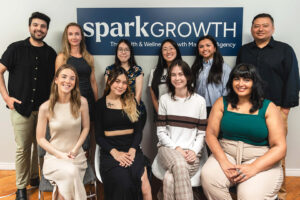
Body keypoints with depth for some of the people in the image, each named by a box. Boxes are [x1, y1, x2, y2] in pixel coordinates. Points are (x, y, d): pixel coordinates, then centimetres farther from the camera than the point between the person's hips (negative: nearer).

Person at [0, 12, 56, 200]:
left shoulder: (51, 53, 8)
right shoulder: (16, 48, 0)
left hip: (44, 108, 3)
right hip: (21, 107, -2)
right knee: (23, 148, 4)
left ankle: (35, 177, 32)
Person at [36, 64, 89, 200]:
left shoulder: (82, 102, -4)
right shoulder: (45, 107, -7)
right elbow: (40, 138, -1)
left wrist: (75, 149, -4)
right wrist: (60, 155, -10)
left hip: (77, 157, 1)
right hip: (54, 157, -1)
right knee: (70, 172, -32)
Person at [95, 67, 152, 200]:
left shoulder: (131, 102, 16)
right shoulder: (100, 104, 9)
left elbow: (139, 130, 9)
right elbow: (99, 136, 4)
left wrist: (132, 150, -9)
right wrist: (115, 152, -12)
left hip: (132, 148, 2)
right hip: (110, 150, -1)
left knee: (145, 187, -27)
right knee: (123, 182, -31)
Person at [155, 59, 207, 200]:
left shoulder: (199, 101, 6)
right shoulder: (164, 99, 8)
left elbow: (202, 133, 6)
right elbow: (161, 131, 4)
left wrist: (194, 151, -11)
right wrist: (176, 148, -9)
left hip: (191, 152, 0)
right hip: (168, 148, 1)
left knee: (170, 178, -31)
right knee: (179, 164, -35)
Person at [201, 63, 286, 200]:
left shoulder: (268, 107, 1)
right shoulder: (222, 103, 7)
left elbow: (280, 148, -4)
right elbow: (211, 134, 0)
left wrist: (253, 168, -18)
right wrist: (223, 162, -17)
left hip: (260, 160, -1)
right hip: (226, 154, 2)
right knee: (208, 176, -29)